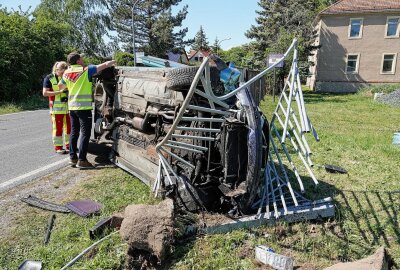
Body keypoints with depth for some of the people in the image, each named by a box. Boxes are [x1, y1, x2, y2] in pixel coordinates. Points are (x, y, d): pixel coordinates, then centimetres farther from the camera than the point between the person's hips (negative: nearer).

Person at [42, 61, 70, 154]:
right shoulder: (49, 78, -5)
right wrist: (59, 91, -18)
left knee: (69, 127, 9)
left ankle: (68, 145, 21)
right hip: (56, 108, -5)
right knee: (58, 128, 0)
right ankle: (58, 147, 9)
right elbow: (45, 93, -10)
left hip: (68, 107, 5)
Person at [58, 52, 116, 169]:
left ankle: (72, 157, 20)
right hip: (84, 107, -7)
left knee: (74, 132, 14)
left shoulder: (66, 73, 10)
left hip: (72, 107, 7)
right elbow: (105, 65, -7)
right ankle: (81, 160, -7)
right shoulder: (86, 70, -8)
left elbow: (60, 86, 26)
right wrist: (115, 61, 7)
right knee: (85, 133, -4)